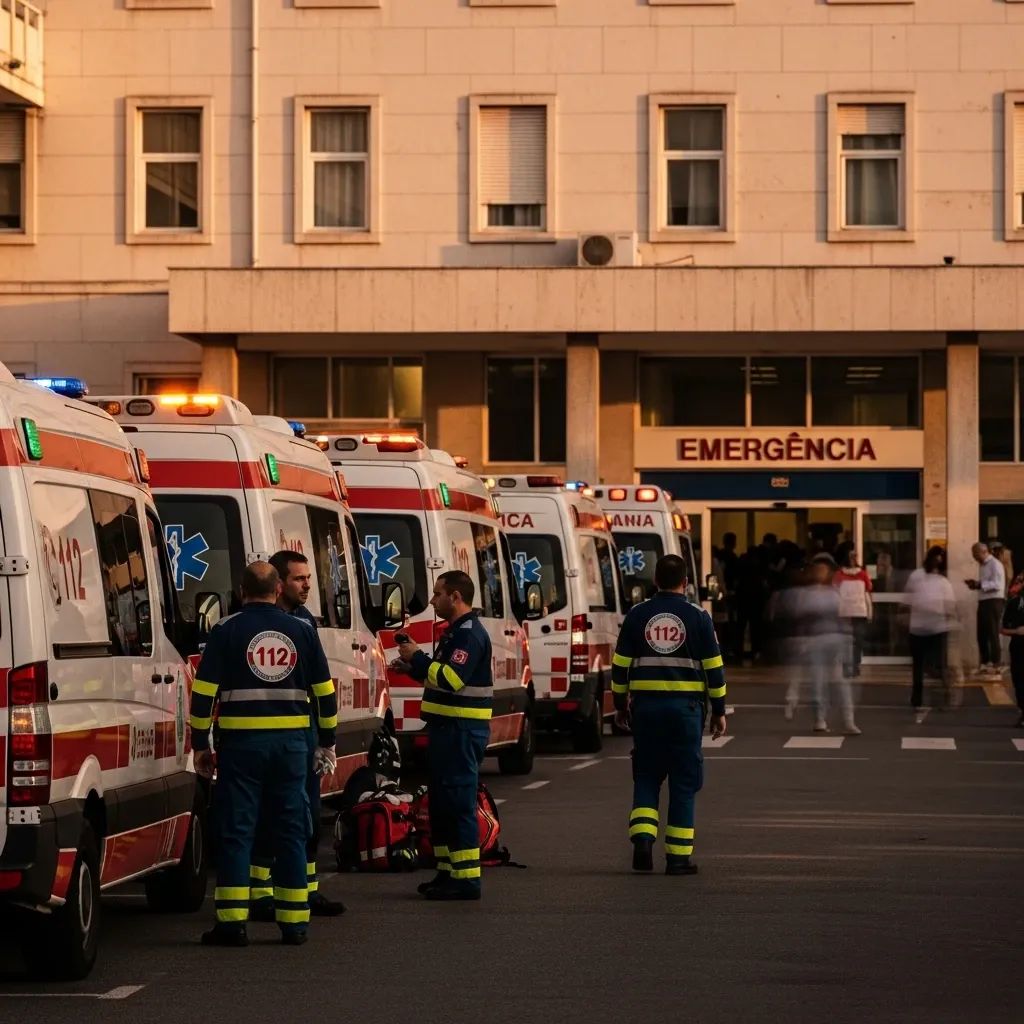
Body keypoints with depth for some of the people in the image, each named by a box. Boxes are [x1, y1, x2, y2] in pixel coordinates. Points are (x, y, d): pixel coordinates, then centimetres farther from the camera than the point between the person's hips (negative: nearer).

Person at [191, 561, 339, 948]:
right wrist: (327, 742, 20)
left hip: (241, 741, -2)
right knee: (291, 830, 7)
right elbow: (325, 691, 11)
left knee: (236, 830, 0)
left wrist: (200, 744, 3)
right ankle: (294, 922, 8)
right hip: (291, 742, 2)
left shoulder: (227, 631, -2)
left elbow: (204, 691, -5)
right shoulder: (301, 631, 6)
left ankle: (232, 921, -4)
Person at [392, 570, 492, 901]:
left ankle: (467, 879, -10)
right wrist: (412, 668, 14)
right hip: (447, 726, 11)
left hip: (461, 730, -11)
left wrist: (417, 658, -17)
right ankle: (447, 872, 23)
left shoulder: (469, 635, -16)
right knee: (441, 802, 16)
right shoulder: (456, 631, 19)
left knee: (459, 803, -10)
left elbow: (451, 678, -27)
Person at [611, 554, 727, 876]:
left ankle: (642, 838, -8)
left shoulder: (637, 615, 3)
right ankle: (678, 856, 5)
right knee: (683, 783, 5)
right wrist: (718, 711, 9)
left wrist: (621, 705, 17)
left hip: (645, 705, 2)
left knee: (646, 777, 12)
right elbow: (713, 667, 0)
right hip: (685, 706, -1)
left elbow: (620, 665, 6)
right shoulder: (697, 617, -2)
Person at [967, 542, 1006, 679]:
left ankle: (996, 667, -5)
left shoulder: (995, 564, -12)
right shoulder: (982, 565, 16)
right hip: (983, 602, 9)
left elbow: (997, 585, -21)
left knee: (993, 634, -8)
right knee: (982, 634, 12)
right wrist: (976, 584, 4)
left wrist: (980, 585, -22)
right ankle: (985, 664, 22)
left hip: (994, 602, -9)